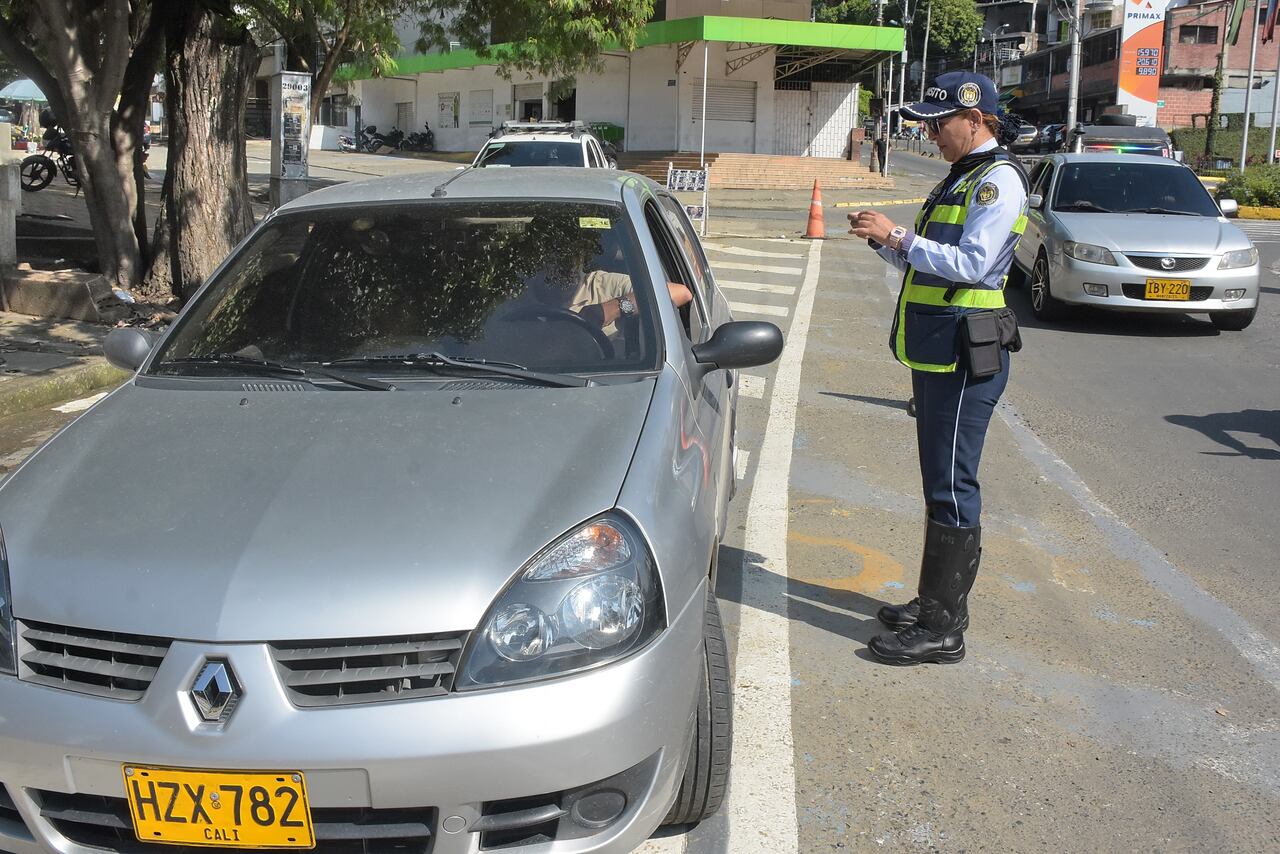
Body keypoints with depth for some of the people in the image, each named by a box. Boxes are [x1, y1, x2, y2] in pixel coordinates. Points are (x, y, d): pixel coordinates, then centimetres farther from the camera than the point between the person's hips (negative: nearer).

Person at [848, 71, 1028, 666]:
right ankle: (935, 601, 26)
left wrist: (898, 237, -20)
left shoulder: (998, 179, -11)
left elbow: (971, 263, -22)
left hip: (965, 354, -10)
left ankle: (942, 629, -1)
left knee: (951, 488, -7)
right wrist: (886, 242, 5)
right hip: (937, 349, 10)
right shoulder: (960, 178, 20)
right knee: (941, 482, 15)